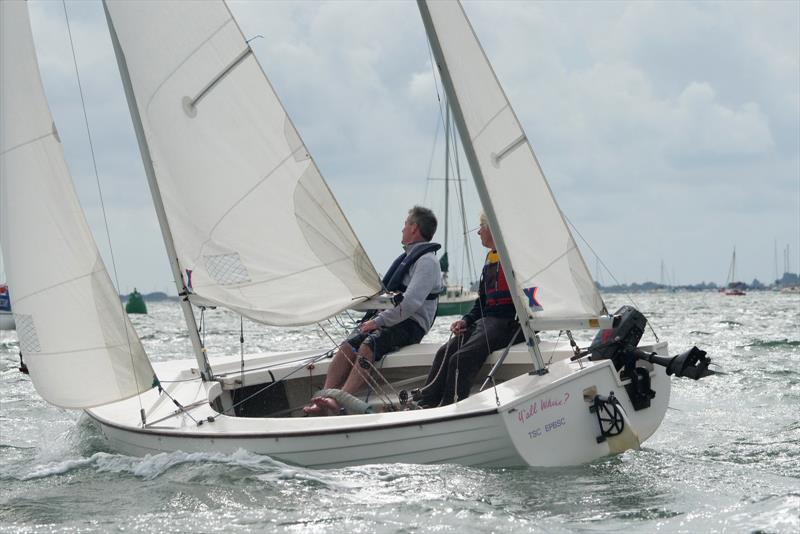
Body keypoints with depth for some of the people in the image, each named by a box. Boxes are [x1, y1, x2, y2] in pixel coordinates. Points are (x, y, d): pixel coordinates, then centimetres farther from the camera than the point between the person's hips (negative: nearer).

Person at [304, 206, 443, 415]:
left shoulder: (427, 261, -7)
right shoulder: (407, 257, 25)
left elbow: (410, 303, -20)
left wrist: (378, 321, -17)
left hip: (410, 325, -8)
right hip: (389, 318, 8)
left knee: (368, 345, -33)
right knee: (347, 346, -16)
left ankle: (339, 402, -44)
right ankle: (323, 402, -29)